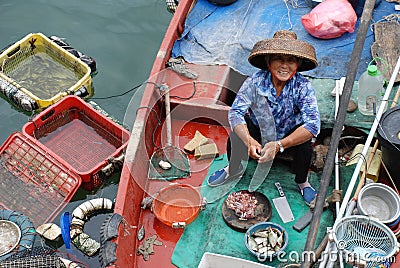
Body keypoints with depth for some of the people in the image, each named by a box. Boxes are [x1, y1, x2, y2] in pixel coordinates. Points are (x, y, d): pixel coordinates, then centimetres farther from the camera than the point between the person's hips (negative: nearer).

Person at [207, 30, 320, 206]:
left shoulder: (303, 86, -26)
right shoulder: (255, 81, -24)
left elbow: (313, 124, -34)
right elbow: (235, 112, -28)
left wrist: (279, 145, -45)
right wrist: (249, 141, -47)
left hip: (289, 136, 0)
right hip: (258, 132, 1)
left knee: (305, 142, -30)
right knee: (237, 132, -26)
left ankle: (302, 182, 2)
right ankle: (233, 169, 6)